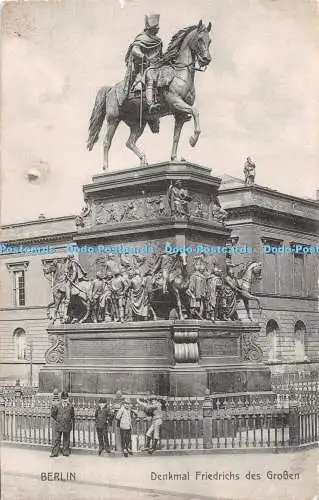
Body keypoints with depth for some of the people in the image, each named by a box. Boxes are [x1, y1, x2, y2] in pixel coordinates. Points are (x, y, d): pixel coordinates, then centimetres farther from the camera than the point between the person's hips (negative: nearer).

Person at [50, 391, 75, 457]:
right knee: (57, 439, 2)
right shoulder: (57, 406, -3)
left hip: (67, 426, 1)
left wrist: (71, 421, 6)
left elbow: (72, 415, 11)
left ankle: (66, 452, 19)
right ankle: (54, 452, 7)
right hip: (59, 425, -1)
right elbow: (53, 413, 8)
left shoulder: (70, 406, 0)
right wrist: (56, 419, 6)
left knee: (66, 439, 9)